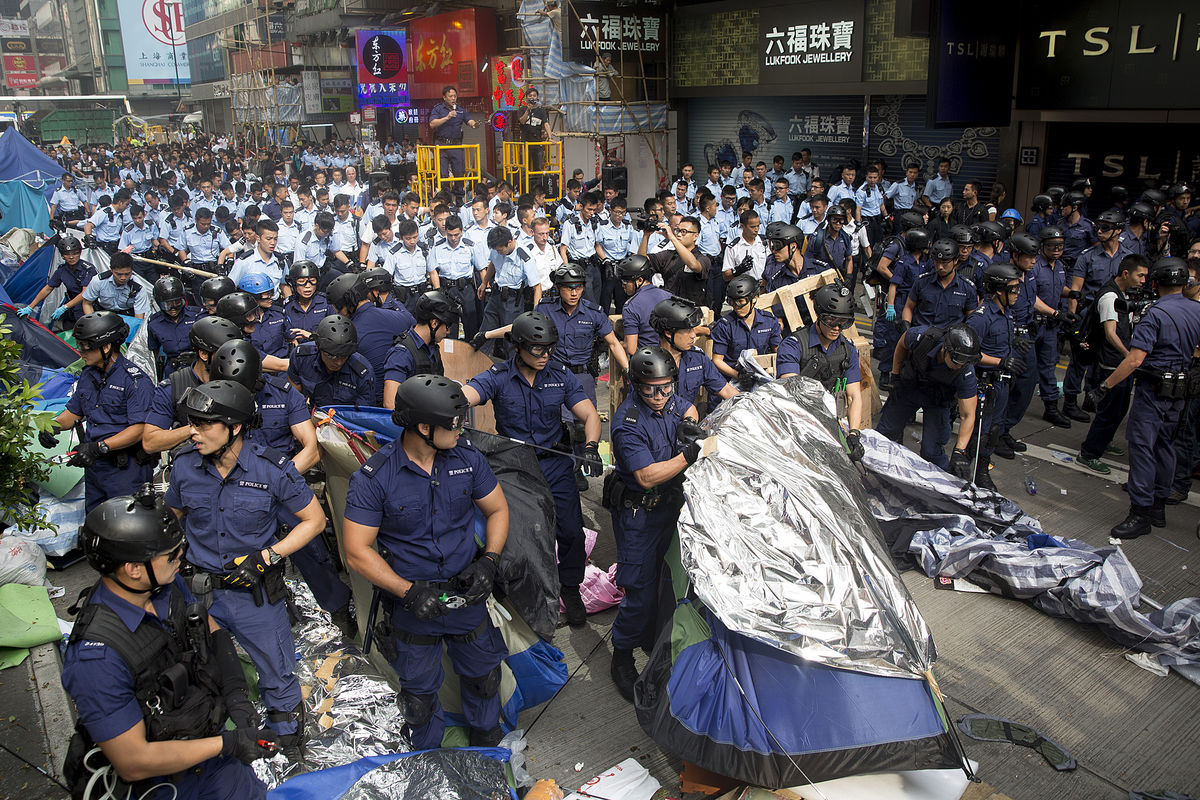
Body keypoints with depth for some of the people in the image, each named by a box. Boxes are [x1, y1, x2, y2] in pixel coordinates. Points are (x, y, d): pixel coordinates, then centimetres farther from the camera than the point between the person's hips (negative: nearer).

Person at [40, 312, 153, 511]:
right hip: (93, 466, 8)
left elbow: (139, 429, -22)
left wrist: (99, 447, -28)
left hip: (125, 471, -8)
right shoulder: (88, 374, 9)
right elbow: (74, 411, 19)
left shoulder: (135, 381, -17)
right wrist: (54, 426, -2)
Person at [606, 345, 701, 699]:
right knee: (641, 590, -5)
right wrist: (689, 455, -34)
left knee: (660, 577, 19)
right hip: (638, 514, -7)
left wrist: (689, 423, -2)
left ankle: (649, 636, 41)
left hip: (669, 505, 8)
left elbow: (688, 408, 20)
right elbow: (647, 476, -29)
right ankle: (622, 657, 14)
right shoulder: (628, 424, -26)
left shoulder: (668, 400, -3)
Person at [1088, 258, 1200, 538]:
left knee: (1142, 445, -5)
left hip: (1153, 389, -8)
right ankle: (1159, 507, 25)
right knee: (1164, 444, 17)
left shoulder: (1155, 313, -18)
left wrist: (1105, 386, -19)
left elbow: (1135, 359, -24)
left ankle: (1141, 512, -6)